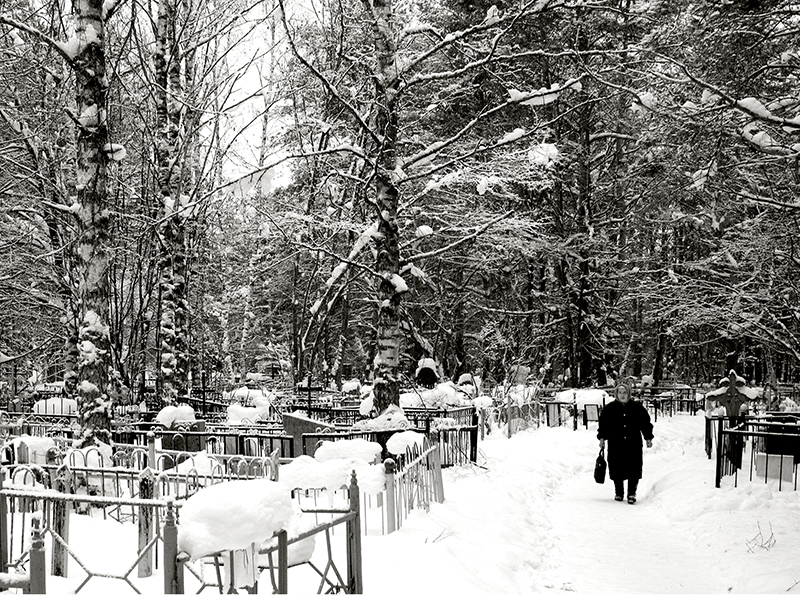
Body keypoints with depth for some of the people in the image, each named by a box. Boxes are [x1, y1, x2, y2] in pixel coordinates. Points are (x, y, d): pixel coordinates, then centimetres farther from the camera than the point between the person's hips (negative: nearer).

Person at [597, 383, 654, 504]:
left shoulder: (637, 407, 5)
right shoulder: (609, 408, 4)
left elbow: (646, 423, 11)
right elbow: (603, 424, 9)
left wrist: (648, 438, 8)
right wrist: (602, 437, 1)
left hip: (634, 445, 0)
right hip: (615, 445, 0)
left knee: (634, 471, -5)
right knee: (617, 470, 5)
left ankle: (632, 494, 5)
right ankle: (619, 493, 20)